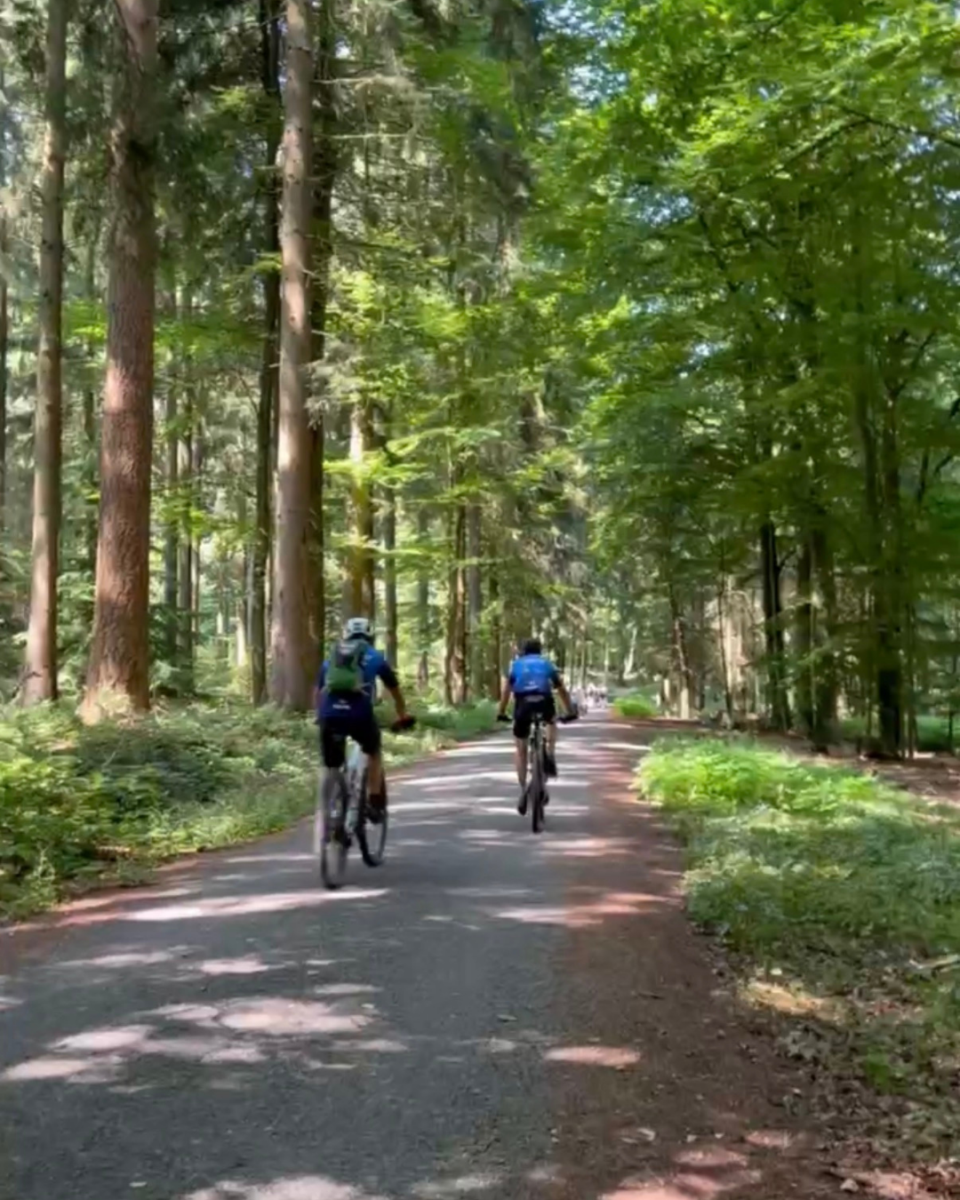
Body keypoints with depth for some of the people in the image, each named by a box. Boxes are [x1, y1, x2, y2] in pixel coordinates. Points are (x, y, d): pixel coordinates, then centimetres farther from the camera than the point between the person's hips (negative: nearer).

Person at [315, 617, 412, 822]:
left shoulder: (330, 659, 28)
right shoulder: (375, 657, 23)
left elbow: (318, 692, 35)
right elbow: (395, 691, 32)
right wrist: (403, 718, 46)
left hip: (330, 715, 2)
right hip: (360, 714, -1)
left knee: (332, 768, 17)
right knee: (374, 752, 26)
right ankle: (374, 803, 20)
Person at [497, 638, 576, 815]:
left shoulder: (516, 664, 27)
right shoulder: (547, 664, 27)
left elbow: (506, 691, 22)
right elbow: (562, 690, 30)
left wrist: (501, 713, 27)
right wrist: (571, 712, 38)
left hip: (523, 704, 0)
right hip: (544, 702, 0)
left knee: (520, 749, 16)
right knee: (552, 723, 37)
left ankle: (523, 791, 8)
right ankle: (550, 757, 14)